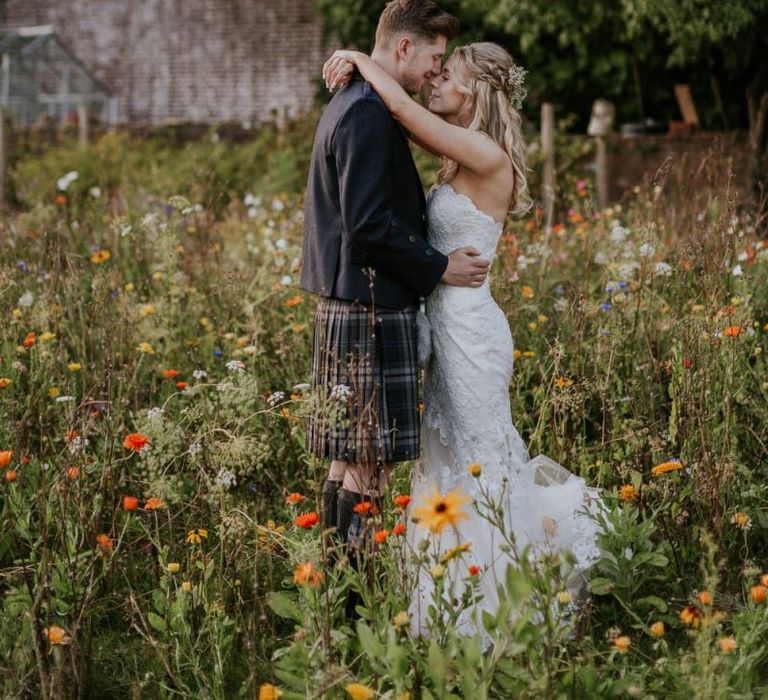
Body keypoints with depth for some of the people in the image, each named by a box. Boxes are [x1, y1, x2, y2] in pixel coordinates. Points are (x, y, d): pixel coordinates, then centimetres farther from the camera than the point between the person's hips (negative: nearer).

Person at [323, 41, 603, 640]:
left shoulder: (489, 158, -18)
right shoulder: (464, 154, 8)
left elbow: (402, 105, -21)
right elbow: (406, 112, 19)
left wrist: (359, 58, -5)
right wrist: (356, 69, 2)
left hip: (469, 328, -9)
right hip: (449, 324, 9)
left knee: (480, 462, 2)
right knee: (457, 458, 17)